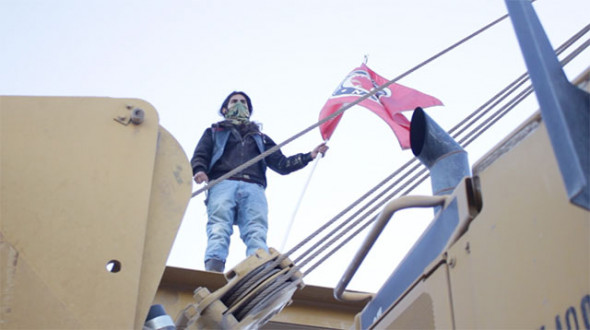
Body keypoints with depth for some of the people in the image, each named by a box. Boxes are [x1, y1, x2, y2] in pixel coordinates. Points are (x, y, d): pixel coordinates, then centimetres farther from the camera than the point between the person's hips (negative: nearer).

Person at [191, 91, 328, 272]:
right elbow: (199, 156, 17)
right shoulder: (214, 132, 33)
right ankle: (212, 274, -45)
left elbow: (281, 164, 29)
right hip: (222, 184, -2)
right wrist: (199, 170, -8)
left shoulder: (260, 138, 39)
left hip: (253, 189, 2)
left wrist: (309, 156, 16)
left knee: (256, 232, -23)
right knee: (219, 228, -26)